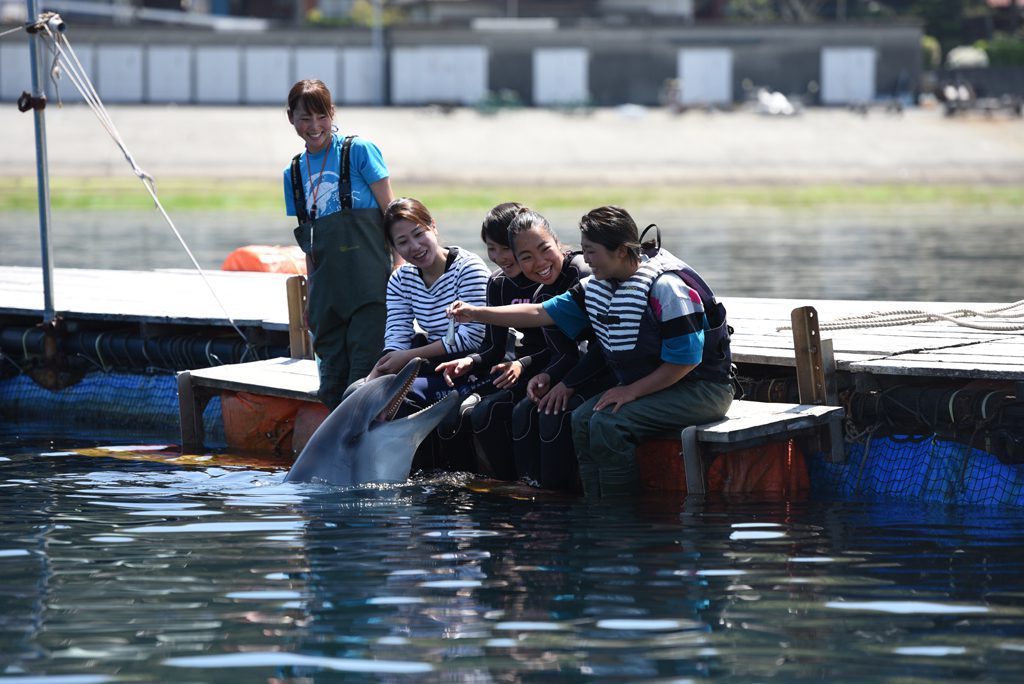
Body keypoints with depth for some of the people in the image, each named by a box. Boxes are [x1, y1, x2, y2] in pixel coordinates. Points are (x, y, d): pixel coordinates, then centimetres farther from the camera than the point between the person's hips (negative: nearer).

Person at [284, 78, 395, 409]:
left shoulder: (359, 151, -1)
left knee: (364, 369, -10)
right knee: (332, 376, 7)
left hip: (369, 283, -5)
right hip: (326, 289, 5)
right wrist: (312, 294, 16)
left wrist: (398, 268, -10)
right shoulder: (293, 172, 15)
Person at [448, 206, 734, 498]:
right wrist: (477, 313, 6)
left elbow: (685, 360, -21)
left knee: (608, 424, -25)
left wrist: (632, 391, -19)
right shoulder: (598, 286, 5)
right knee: (583, 419, -11)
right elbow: (541, 313, 11)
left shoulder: (667, 287, -21)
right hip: (641, 385, 9)